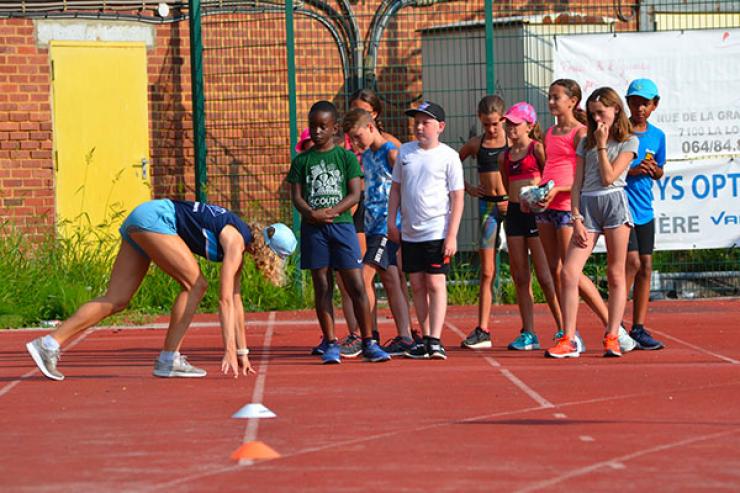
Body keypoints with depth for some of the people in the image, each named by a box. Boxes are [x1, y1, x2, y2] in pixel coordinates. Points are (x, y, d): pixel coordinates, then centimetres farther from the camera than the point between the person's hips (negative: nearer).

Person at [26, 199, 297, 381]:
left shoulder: (240, 246, 14)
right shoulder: (236, 242, -13)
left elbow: (236, 301, 20)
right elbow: (225, 300, -19)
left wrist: (242, 352, 21)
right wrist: (230, 350, -22)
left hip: (138, 221, 9)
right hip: (154, 218, -9)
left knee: (115, 300, 0)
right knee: (195, 285, -10)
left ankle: (49, 344, -7)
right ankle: (168, 360, -8)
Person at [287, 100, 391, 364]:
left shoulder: (346, 157, 6)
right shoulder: (302, 161, 9)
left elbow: (354, 194, -1)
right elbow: (296, 195, 3)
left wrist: (332, 212, -16)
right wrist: (311, 214, -18)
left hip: (341, 224, -1)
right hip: (313, 229, 1)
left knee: (356, 286, -4)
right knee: (322, 287, 3)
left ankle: (369, 342, 2)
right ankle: (330, 344, 8)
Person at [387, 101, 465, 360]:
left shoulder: (448, 156, -5)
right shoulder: (405, 152, 8)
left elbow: (458, 197, -6)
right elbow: (396, 188, 16)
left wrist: (452, 235, -11)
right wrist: (391, 221, 8)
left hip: (437, 232, -5)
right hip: (409, 232, 5)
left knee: (435, 283, -7)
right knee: (417, 285, 7)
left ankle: (435, 341, -10)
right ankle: (425, 339, 13)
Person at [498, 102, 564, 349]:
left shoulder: (537, 148, -4)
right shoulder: (504, 156, 14)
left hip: (536, 213, -6)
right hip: (514, 214, 6)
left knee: (544, 276, -7)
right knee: (520, 277, 5)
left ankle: (564, 329, 1)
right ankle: (528, 333, 9)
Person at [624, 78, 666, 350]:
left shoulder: (657, 135, 10)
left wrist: (654, 170, -3)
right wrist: (631, 171, -19)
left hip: (644, 209, 6)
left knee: (645, 266, 5)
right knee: (632, 261, -14)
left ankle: (639, 328, 9)